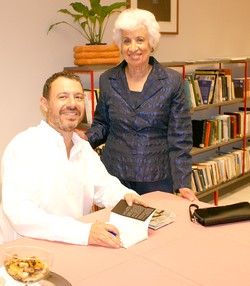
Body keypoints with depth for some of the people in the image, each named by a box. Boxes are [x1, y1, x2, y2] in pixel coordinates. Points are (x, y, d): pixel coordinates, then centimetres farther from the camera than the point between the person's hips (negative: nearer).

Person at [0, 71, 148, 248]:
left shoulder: (84, 147, 12)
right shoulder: (23, 146, -15)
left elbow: (104, 186, 18)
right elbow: (21, 215, -25)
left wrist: (125, 195, -5)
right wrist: (84, 232, -34)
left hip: (79, 248, 7)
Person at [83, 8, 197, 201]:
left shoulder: (173, 82, -5)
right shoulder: (107, 80, 1)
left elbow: (179, 138, -5)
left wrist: (183, 183, -10)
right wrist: (87, 138, -9)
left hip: (157, 178, -1)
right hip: (115, 175, 2)